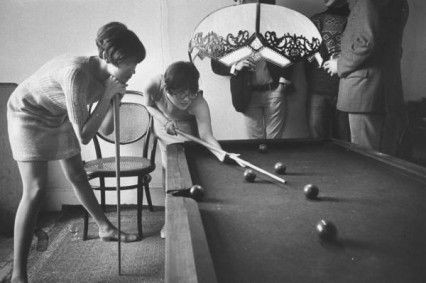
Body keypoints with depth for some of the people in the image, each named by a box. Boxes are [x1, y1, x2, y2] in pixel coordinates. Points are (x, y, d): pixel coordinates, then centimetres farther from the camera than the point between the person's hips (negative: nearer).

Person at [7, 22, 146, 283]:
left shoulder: (108, 76, -16)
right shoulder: (77, 72, -38)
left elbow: (107, 129, -8)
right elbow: (83, 136, -36)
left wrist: (115, 97, -22)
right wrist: (107, 95, -34)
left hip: (59, 117, 7)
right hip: (28, 115, -7)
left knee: (78, 176, 18)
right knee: (36, 190, -15)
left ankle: (106, 229, 36)